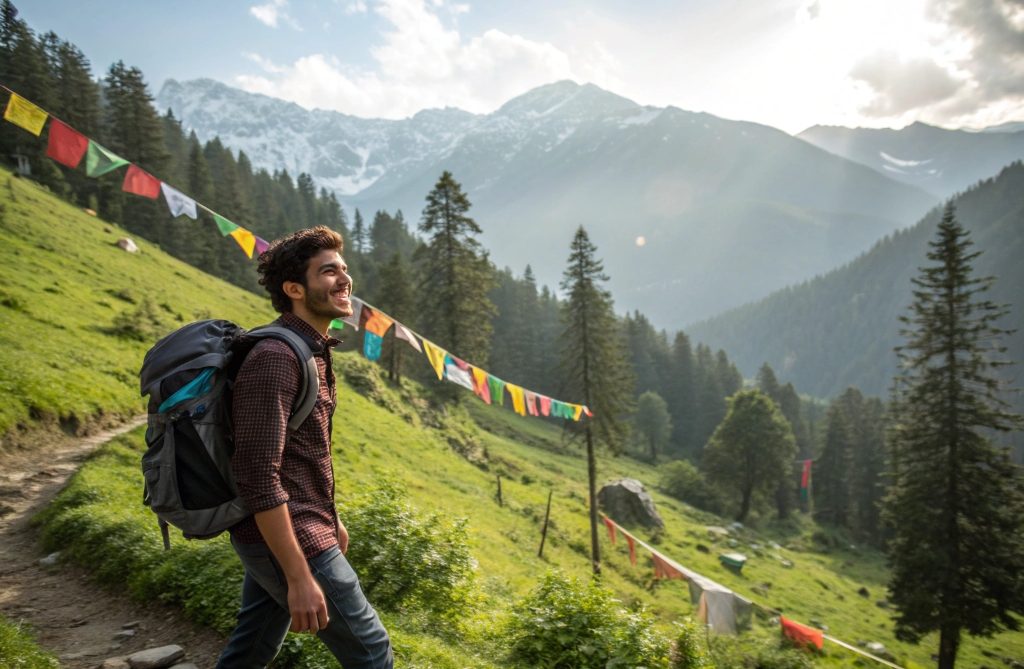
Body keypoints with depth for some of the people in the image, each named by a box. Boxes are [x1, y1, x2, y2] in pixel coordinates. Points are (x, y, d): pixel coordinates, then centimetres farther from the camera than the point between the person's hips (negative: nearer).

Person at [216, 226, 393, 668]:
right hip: (286, 540, -9)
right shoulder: (275, 358, -23)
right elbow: (257, 475, -27)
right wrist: (299, 577, -26)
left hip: (285, 534, 9)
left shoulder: (310, 351, 9)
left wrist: (329, 519, 23)